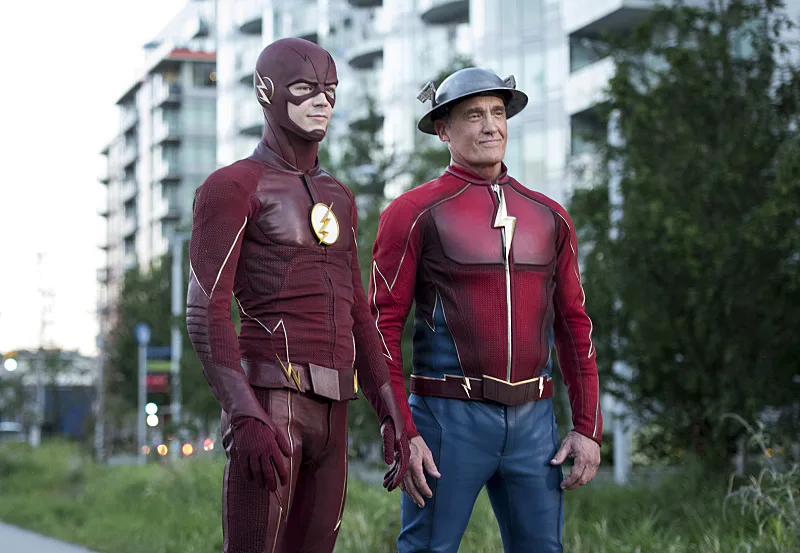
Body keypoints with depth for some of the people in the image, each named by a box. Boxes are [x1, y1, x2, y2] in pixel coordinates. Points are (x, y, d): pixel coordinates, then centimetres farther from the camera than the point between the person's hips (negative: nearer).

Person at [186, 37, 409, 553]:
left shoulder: (337, 198, 21)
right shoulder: (231, 187, -4)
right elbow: (205, 313, -12)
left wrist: (393, 415, 11)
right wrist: (246, 417, -24)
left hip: (329, 415, 8)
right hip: (266, 406, -8)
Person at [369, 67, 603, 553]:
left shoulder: (549, 217, 12)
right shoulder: (414, 213, -3)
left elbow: (574, 325, 14)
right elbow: (382, 329, -6)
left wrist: (589, 428, 6)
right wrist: (400, 435, -14)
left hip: (532, 422, 5)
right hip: (449, 419, -4)